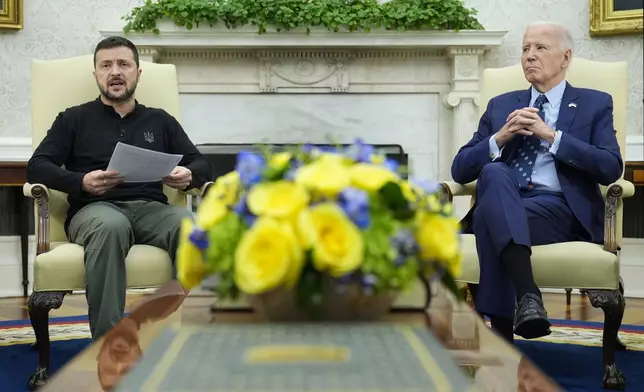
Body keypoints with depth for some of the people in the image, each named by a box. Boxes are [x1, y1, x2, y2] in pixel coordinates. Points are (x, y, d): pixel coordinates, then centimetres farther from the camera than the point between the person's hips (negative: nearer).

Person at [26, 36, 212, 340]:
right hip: (94, 209, -2)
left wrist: (189, 175, -7)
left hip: (150, 208, 2)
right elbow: (37, 167, 6)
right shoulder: (74, 119, 18)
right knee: (110, 227, -41)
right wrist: (82, 182, -14)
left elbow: (201, 165, 20)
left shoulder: (160, 120, 25)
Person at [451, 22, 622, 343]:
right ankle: (527, 294, -50)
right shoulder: (501, 105, 24)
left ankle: (502, 337, -37)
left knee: (491, 214, -35)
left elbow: (611, 168, -2)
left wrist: (552, 135, -9)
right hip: (502, 205, 3)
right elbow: (460, 169, 15)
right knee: (494, 171, -35)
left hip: (562, 209, -2)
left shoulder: (594, 104, 15)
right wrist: (499, 138, -3)